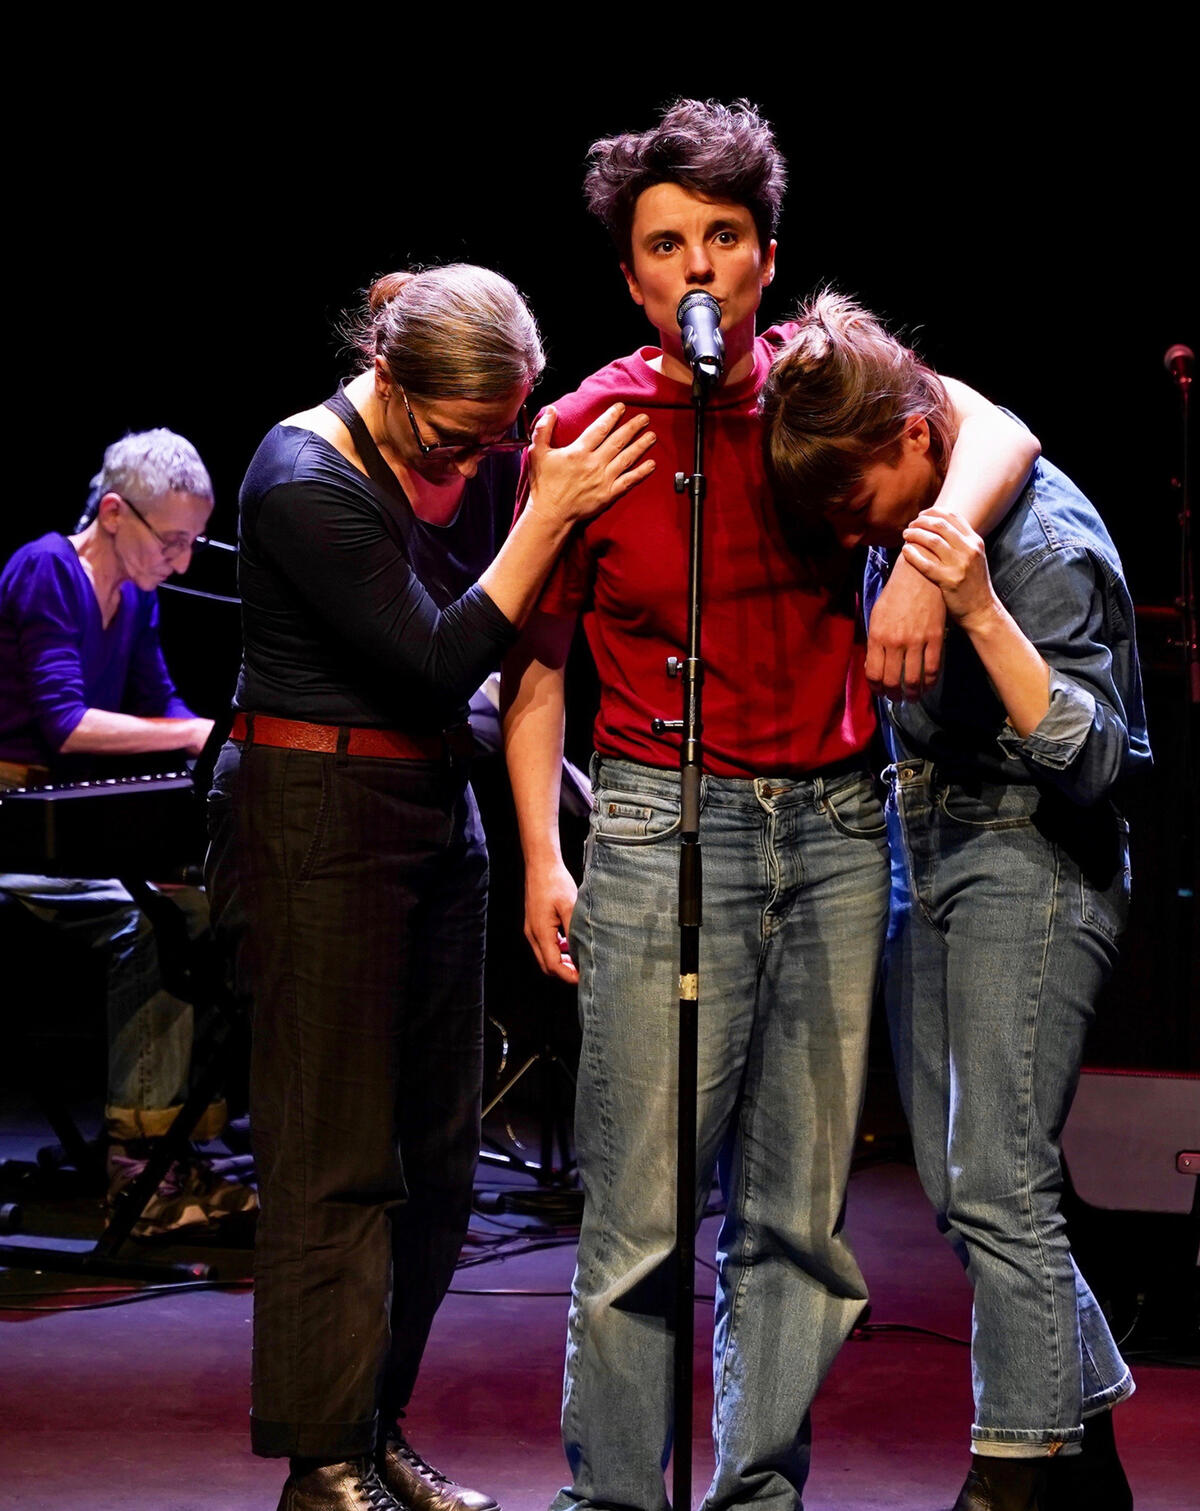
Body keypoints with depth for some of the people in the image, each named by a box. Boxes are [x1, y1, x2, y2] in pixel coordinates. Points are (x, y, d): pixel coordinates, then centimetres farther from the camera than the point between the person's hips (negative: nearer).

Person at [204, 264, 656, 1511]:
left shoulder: (474, 452, 4)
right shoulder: (307, 484, -17)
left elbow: (511, 629, 8)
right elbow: (440, 662, -20)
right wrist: (549, 512, -21)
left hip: (434, 807, 8)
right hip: (318, 818, -8)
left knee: (435, 1153, 9)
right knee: (338, 1158, -4)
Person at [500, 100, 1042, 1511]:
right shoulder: (587, 428, 1)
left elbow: (996, 436, -4)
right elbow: (533, 661, 6)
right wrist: (542, 853, -3)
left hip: (835, 826, 3)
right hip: (665, 825, -3)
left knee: (800, 1212, 7)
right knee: (642, 1210, -6)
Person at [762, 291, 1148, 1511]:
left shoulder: (1044, 538, -18)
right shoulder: (906, 519, 7)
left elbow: (1091, 757, -22)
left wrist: (980, 611, -32)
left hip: (1030, 868, -9)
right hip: (924, 860, 9)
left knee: (999, 1188, -11)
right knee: (962, 1190, 9)